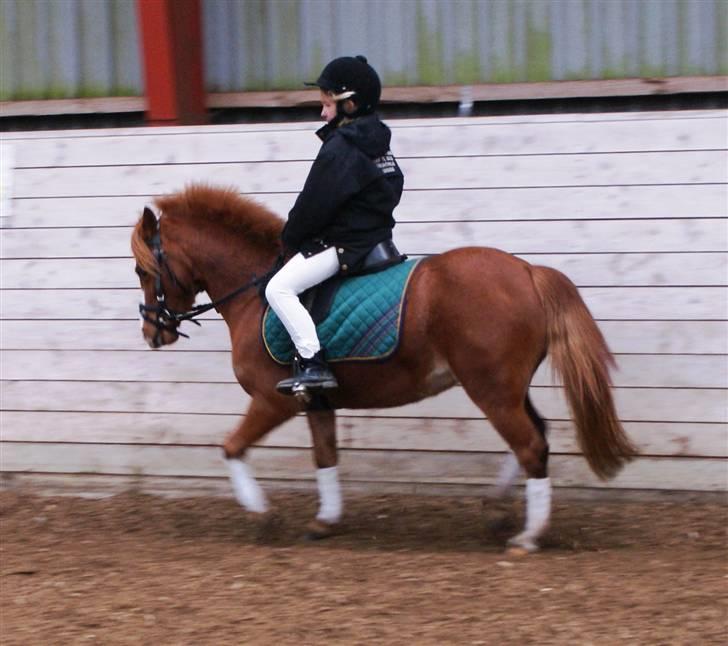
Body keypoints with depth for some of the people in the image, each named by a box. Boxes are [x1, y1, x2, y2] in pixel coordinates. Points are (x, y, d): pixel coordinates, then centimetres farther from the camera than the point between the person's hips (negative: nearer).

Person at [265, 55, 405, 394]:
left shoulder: (338, 150, -18)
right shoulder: (376, 142, 12)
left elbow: (313, 205, -18)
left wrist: (290, 239, 1)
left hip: (345, 245, -11)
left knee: (280, 288, -19)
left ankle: (313, 362, -25)